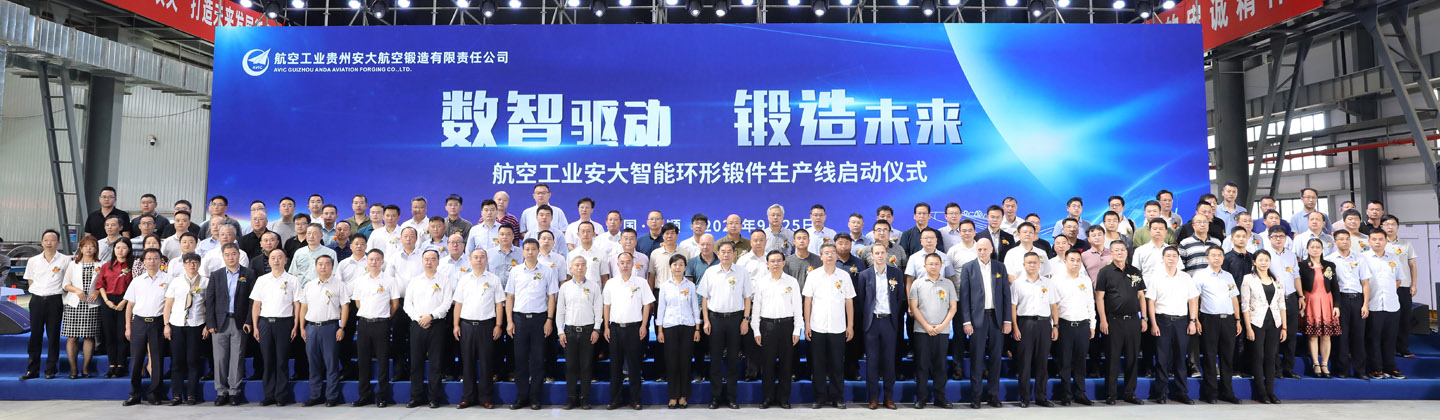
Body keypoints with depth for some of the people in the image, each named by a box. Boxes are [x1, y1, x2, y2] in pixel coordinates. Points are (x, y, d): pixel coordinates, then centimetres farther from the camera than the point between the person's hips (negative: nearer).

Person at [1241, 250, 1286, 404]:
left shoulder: (1277, 281, 12)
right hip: (1257, 323, -4)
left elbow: (1282, 305, 13)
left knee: (1270, 357, 5)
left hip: (1274, 323, 4)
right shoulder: (1248, 279, -1)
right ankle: (1261, 393, 3)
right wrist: (1248, 328, -10)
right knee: (1258, 357, -1)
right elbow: (1245, 305, -4)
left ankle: (1270, 392, 10)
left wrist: (1284, 327, 7)